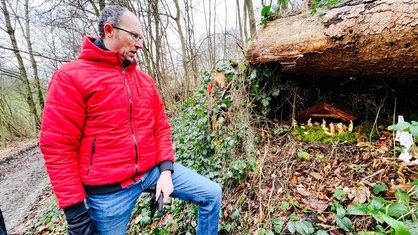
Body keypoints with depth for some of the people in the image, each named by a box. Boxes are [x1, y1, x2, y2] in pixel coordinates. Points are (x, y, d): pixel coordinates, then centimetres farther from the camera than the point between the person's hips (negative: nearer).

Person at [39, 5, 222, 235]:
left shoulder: (144, 79, 7)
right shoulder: (70, 77, -9)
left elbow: (161, 126, 9)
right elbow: (58, 147, -11)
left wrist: (166, 168, -2)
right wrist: (75, 210, -9)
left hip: (154, 169, 5)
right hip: (109, 189, -4)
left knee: (212, 194, 5)